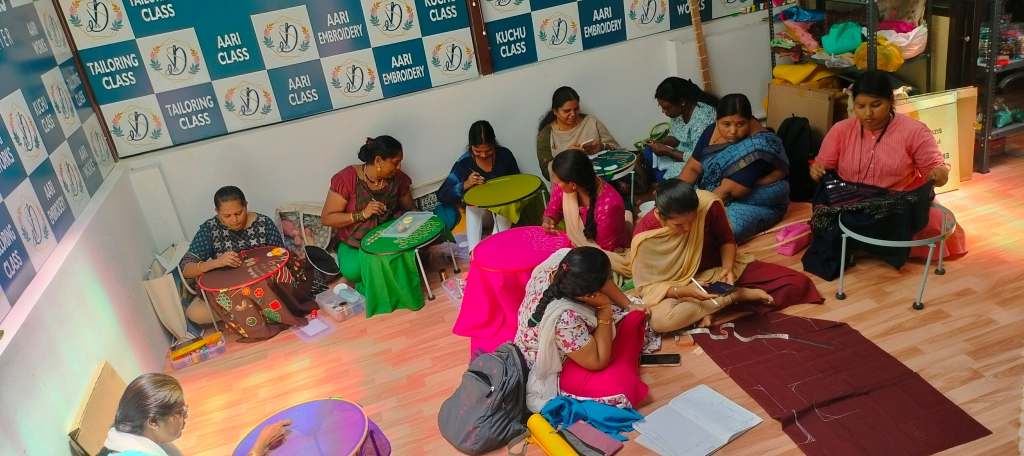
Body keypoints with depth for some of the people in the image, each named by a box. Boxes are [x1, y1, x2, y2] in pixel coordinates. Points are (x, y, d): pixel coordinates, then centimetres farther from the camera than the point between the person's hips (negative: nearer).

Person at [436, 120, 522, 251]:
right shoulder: (464, 163, -16)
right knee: (473, 207, -32)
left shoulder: (505, 155, -13)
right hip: (478, 210, 0)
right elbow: (442, 195, -14)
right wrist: (465, 185, -30)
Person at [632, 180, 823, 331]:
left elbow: (727, 240, -3)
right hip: (680, 286, -2)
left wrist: (727, 268, -21)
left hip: (720, 269, 3)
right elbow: (648, 286, -17)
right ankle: (738, 295, -18)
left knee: (798, 283, -10)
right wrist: (685, 291, -34)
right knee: (659, 320, -38)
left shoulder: (709, 204, -22)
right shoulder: (645, 235, -26)